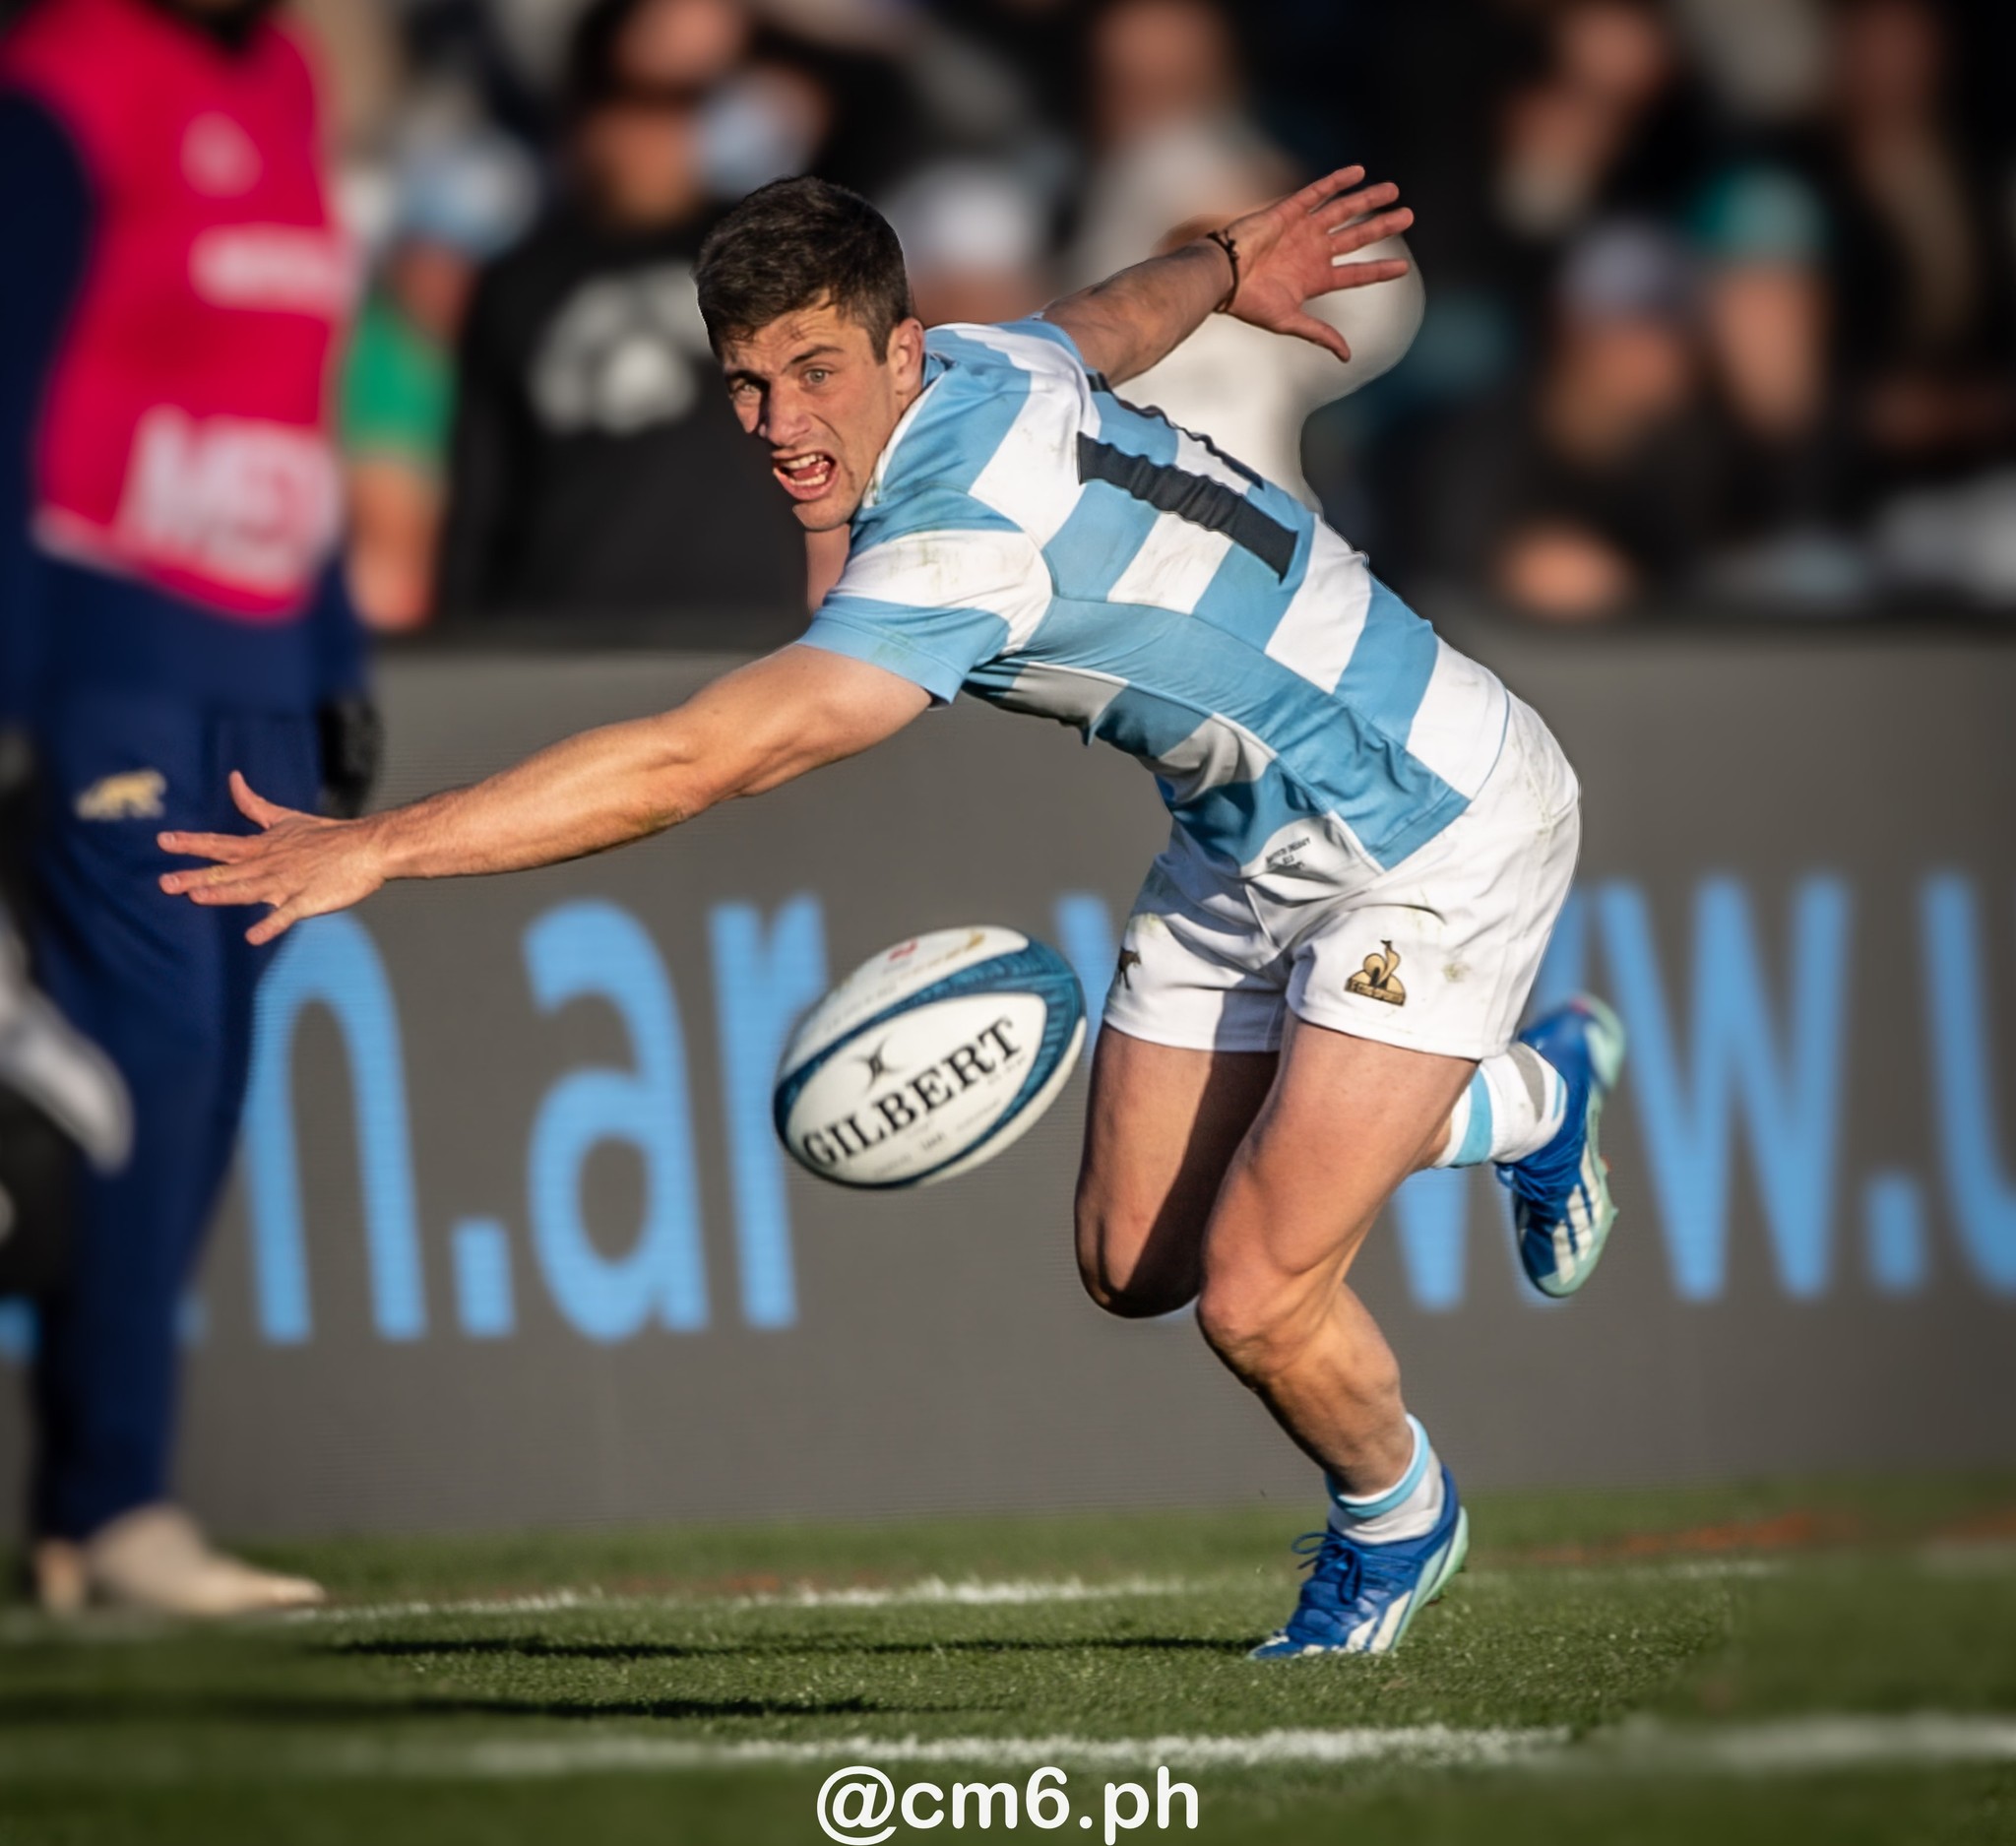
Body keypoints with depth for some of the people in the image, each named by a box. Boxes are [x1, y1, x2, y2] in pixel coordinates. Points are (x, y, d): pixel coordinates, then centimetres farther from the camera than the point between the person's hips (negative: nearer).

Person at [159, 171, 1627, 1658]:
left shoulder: (961, 544, -36)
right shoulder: (980, 364, -9)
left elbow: (694, 763, -43)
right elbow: (1109, 321, 18)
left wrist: (382, 846, -44)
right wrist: (1220, 269, 40)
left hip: (1441, 832, -9)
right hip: (1246, 841, 9)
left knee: (1256, 1301, -14)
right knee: (1134, 1262, 13)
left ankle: (1394, 1520, 23)